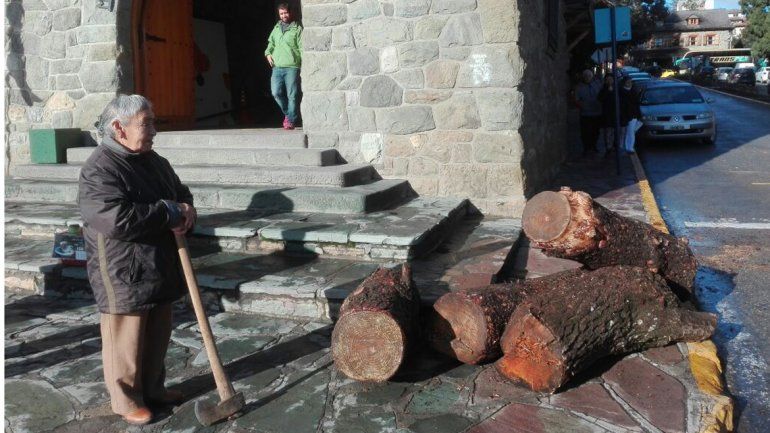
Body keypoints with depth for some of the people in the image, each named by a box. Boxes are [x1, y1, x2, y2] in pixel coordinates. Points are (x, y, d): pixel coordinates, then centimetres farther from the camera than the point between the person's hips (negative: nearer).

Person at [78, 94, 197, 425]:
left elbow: (182, 194, 19)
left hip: (161, 267, 8)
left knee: (157, 336, 19)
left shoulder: (154, 161, 9)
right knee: (126, 340, 7)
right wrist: (168, 212, -21)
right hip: (123, 273, -8)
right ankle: (126, 399, 25)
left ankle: (153, 388, 37)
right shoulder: (98, 170, -19)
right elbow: (117, 219, -31)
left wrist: (186, 212, -6)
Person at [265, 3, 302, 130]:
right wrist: (268, 53, 8)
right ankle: (288, 113, 18)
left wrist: (303, 63, -12)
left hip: (292, 67, -4)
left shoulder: (297, 29, 4)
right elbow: (271, 43, 28)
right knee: (276, 92, -5)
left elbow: (302, 47, -2)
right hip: (277, 67, 4)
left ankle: (291, 120, 4)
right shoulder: (276, 29, 19)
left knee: (292, 95, -5)